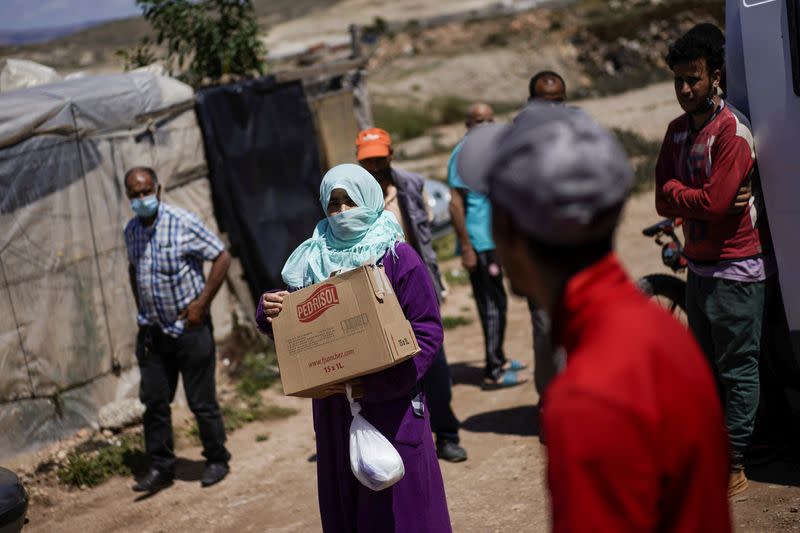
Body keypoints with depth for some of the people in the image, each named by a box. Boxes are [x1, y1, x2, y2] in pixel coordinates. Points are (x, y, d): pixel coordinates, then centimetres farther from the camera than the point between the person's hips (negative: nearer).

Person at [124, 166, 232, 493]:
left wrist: (202, 303, -15)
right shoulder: (132, 231, 5)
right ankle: (161, 467, 17)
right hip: (152, 331, 6)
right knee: (153, 401, 6)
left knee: (201, 400, 3)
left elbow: (222, 257, -11)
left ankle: (217, 460, 21)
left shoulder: (183, 223, -14)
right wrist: (141, 310, 13)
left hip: (189, 327, -5)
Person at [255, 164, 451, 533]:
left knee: (400, 502, 2)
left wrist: (381, 383, -20)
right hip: (334, 408, 4)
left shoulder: (397, 257, -6)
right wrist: (271, 311, -11)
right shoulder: (312, 259, 8)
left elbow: (427, 330, -9)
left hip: (392, 408, -4)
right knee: (344, 500, 10)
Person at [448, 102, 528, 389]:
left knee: (492, 302, 16)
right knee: (494, 303, -7)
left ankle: (498, 359, 28)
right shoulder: (463, 154, -14)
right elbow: (455, 204, -19)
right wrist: (466, 248, -21)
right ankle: (493, 371, -2)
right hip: (478, 244, -9)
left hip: (490, 241, 9)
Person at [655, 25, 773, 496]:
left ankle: (735, 468, 3)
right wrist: (695, 198, -13)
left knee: (738, 369, -2)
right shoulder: (677, 131, 10)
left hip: (736, 269, -8)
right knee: (707, 367, 14)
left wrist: (675, 192, -7)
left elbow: (715, 202, -23)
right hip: (699, 267, 8)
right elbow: (665, 201, 5)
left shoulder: (732, 130, -15)